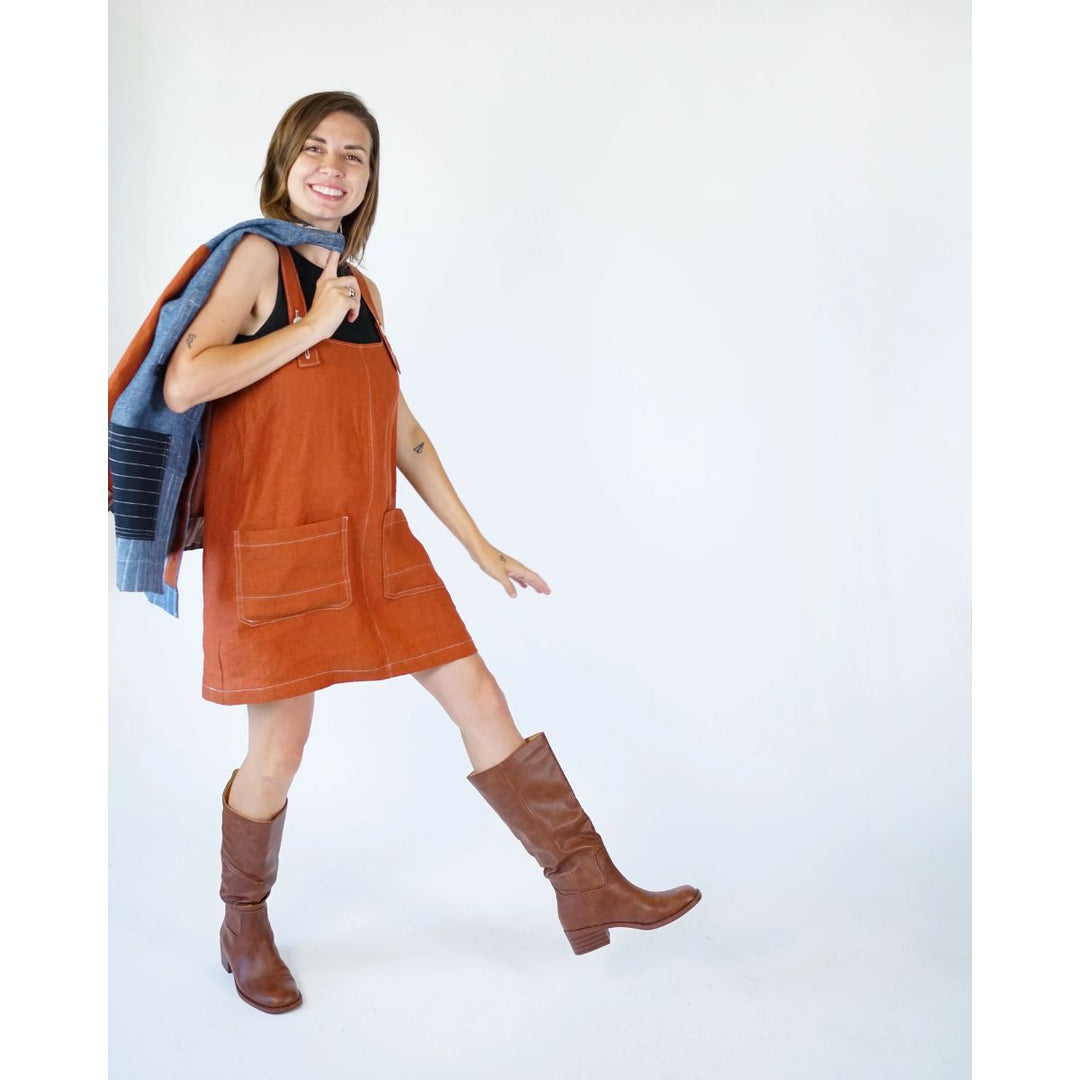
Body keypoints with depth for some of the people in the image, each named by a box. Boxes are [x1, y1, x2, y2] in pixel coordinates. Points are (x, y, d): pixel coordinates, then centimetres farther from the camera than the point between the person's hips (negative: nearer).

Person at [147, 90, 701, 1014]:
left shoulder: (360, 289, 14)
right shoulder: (258, 256, -4)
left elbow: (403, 433, 16)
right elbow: (183, 384, -18)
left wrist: (478, 544, 15)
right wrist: (310, 326, -13)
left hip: (373, 539, 6)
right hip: (274, 542, -6)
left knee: (477, 695, 3)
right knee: (280, 749, 1)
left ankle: (589, 887, 12)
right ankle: (244, 930, 29)